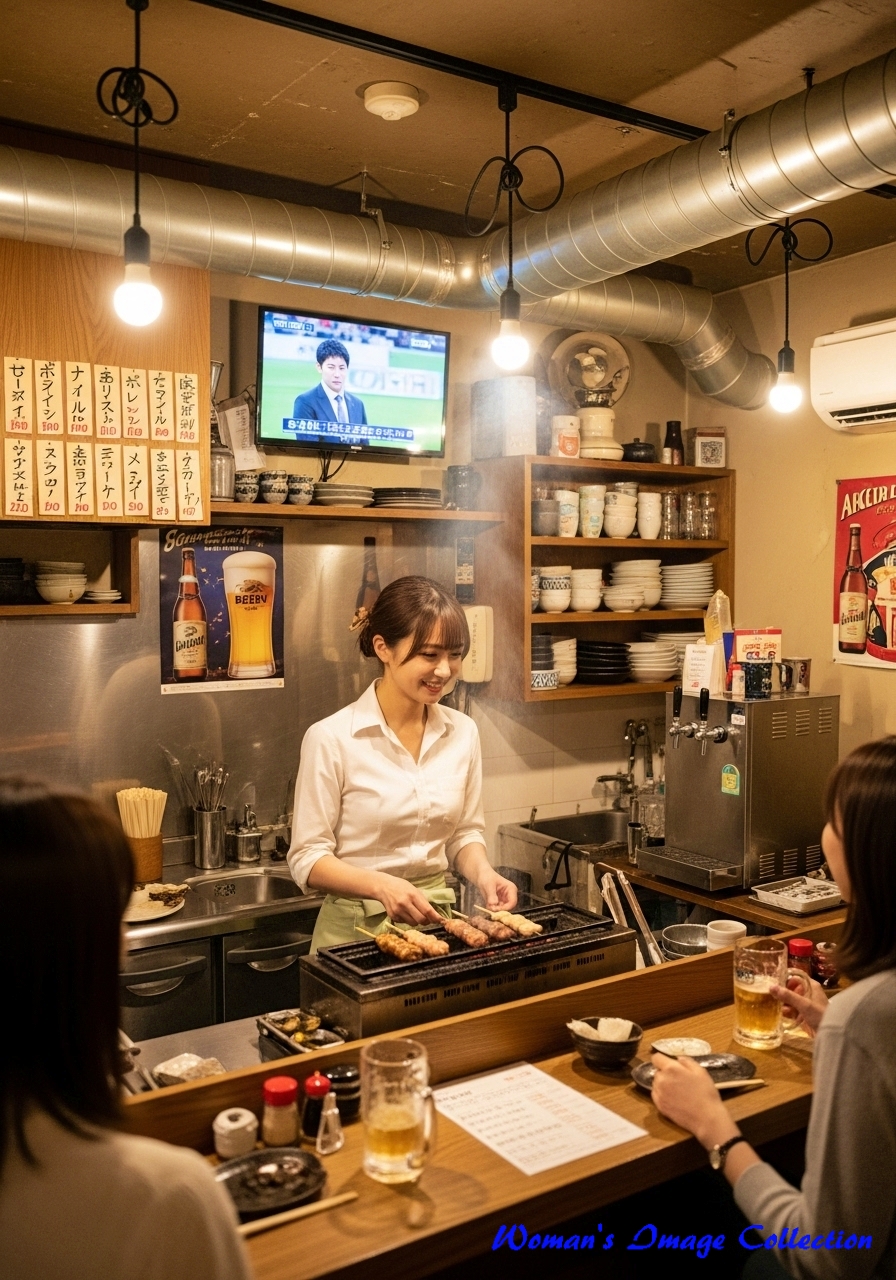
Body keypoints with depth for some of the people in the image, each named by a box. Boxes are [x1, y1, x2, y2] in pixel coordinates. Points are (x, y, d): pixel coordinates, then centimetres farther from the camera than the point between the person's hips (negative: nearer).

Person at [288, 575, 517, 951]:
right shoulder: (331, 739, -15)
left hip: (437, 918, 4)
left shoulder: (462, 732, -2)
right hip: (357, 929, -4)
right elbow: (307, 859, -11)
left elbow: (464, 833, 9)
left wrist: (483, 873, -11)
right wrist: (382, 885, -26)